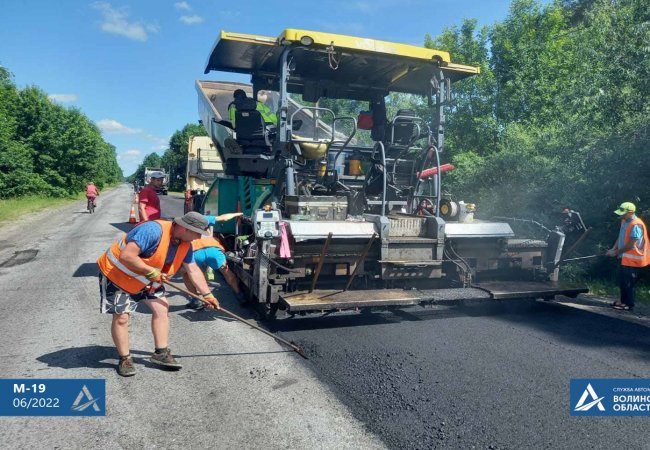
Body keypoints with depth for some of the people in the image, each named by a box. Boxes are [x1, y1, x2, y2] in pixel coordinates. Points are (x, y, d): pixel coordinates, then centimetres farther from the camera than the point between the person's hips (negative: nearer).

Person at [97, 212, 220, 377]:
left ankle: (161, 352, 10)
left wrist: (207, 295, -2)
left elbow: (193, 270, 1)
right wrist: (152, 272, -33)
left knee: (162, 309, 1)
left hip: (146, 280, 8)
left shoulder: (185, 243, -8)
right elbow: (126, 256, -40)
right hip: (117, 274, -8)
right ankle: (125, 359, 10)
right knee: (121, 317, -6)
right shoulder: (153, 230, -36)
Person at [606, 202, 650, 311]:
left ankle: (629, 305, 10)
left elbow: (630, 245, -23)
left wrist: (616, 252, -14)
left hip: (632, 259, -9)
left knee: (628, 282, -1)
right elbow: (621, 237, 14)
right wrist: (613, 249, 1)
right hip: (625, 257, 9)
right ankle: (623, 301, 30)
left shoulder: (636, 225, -23)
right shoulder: (624, 221, 5)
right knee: (622, 280, 17)